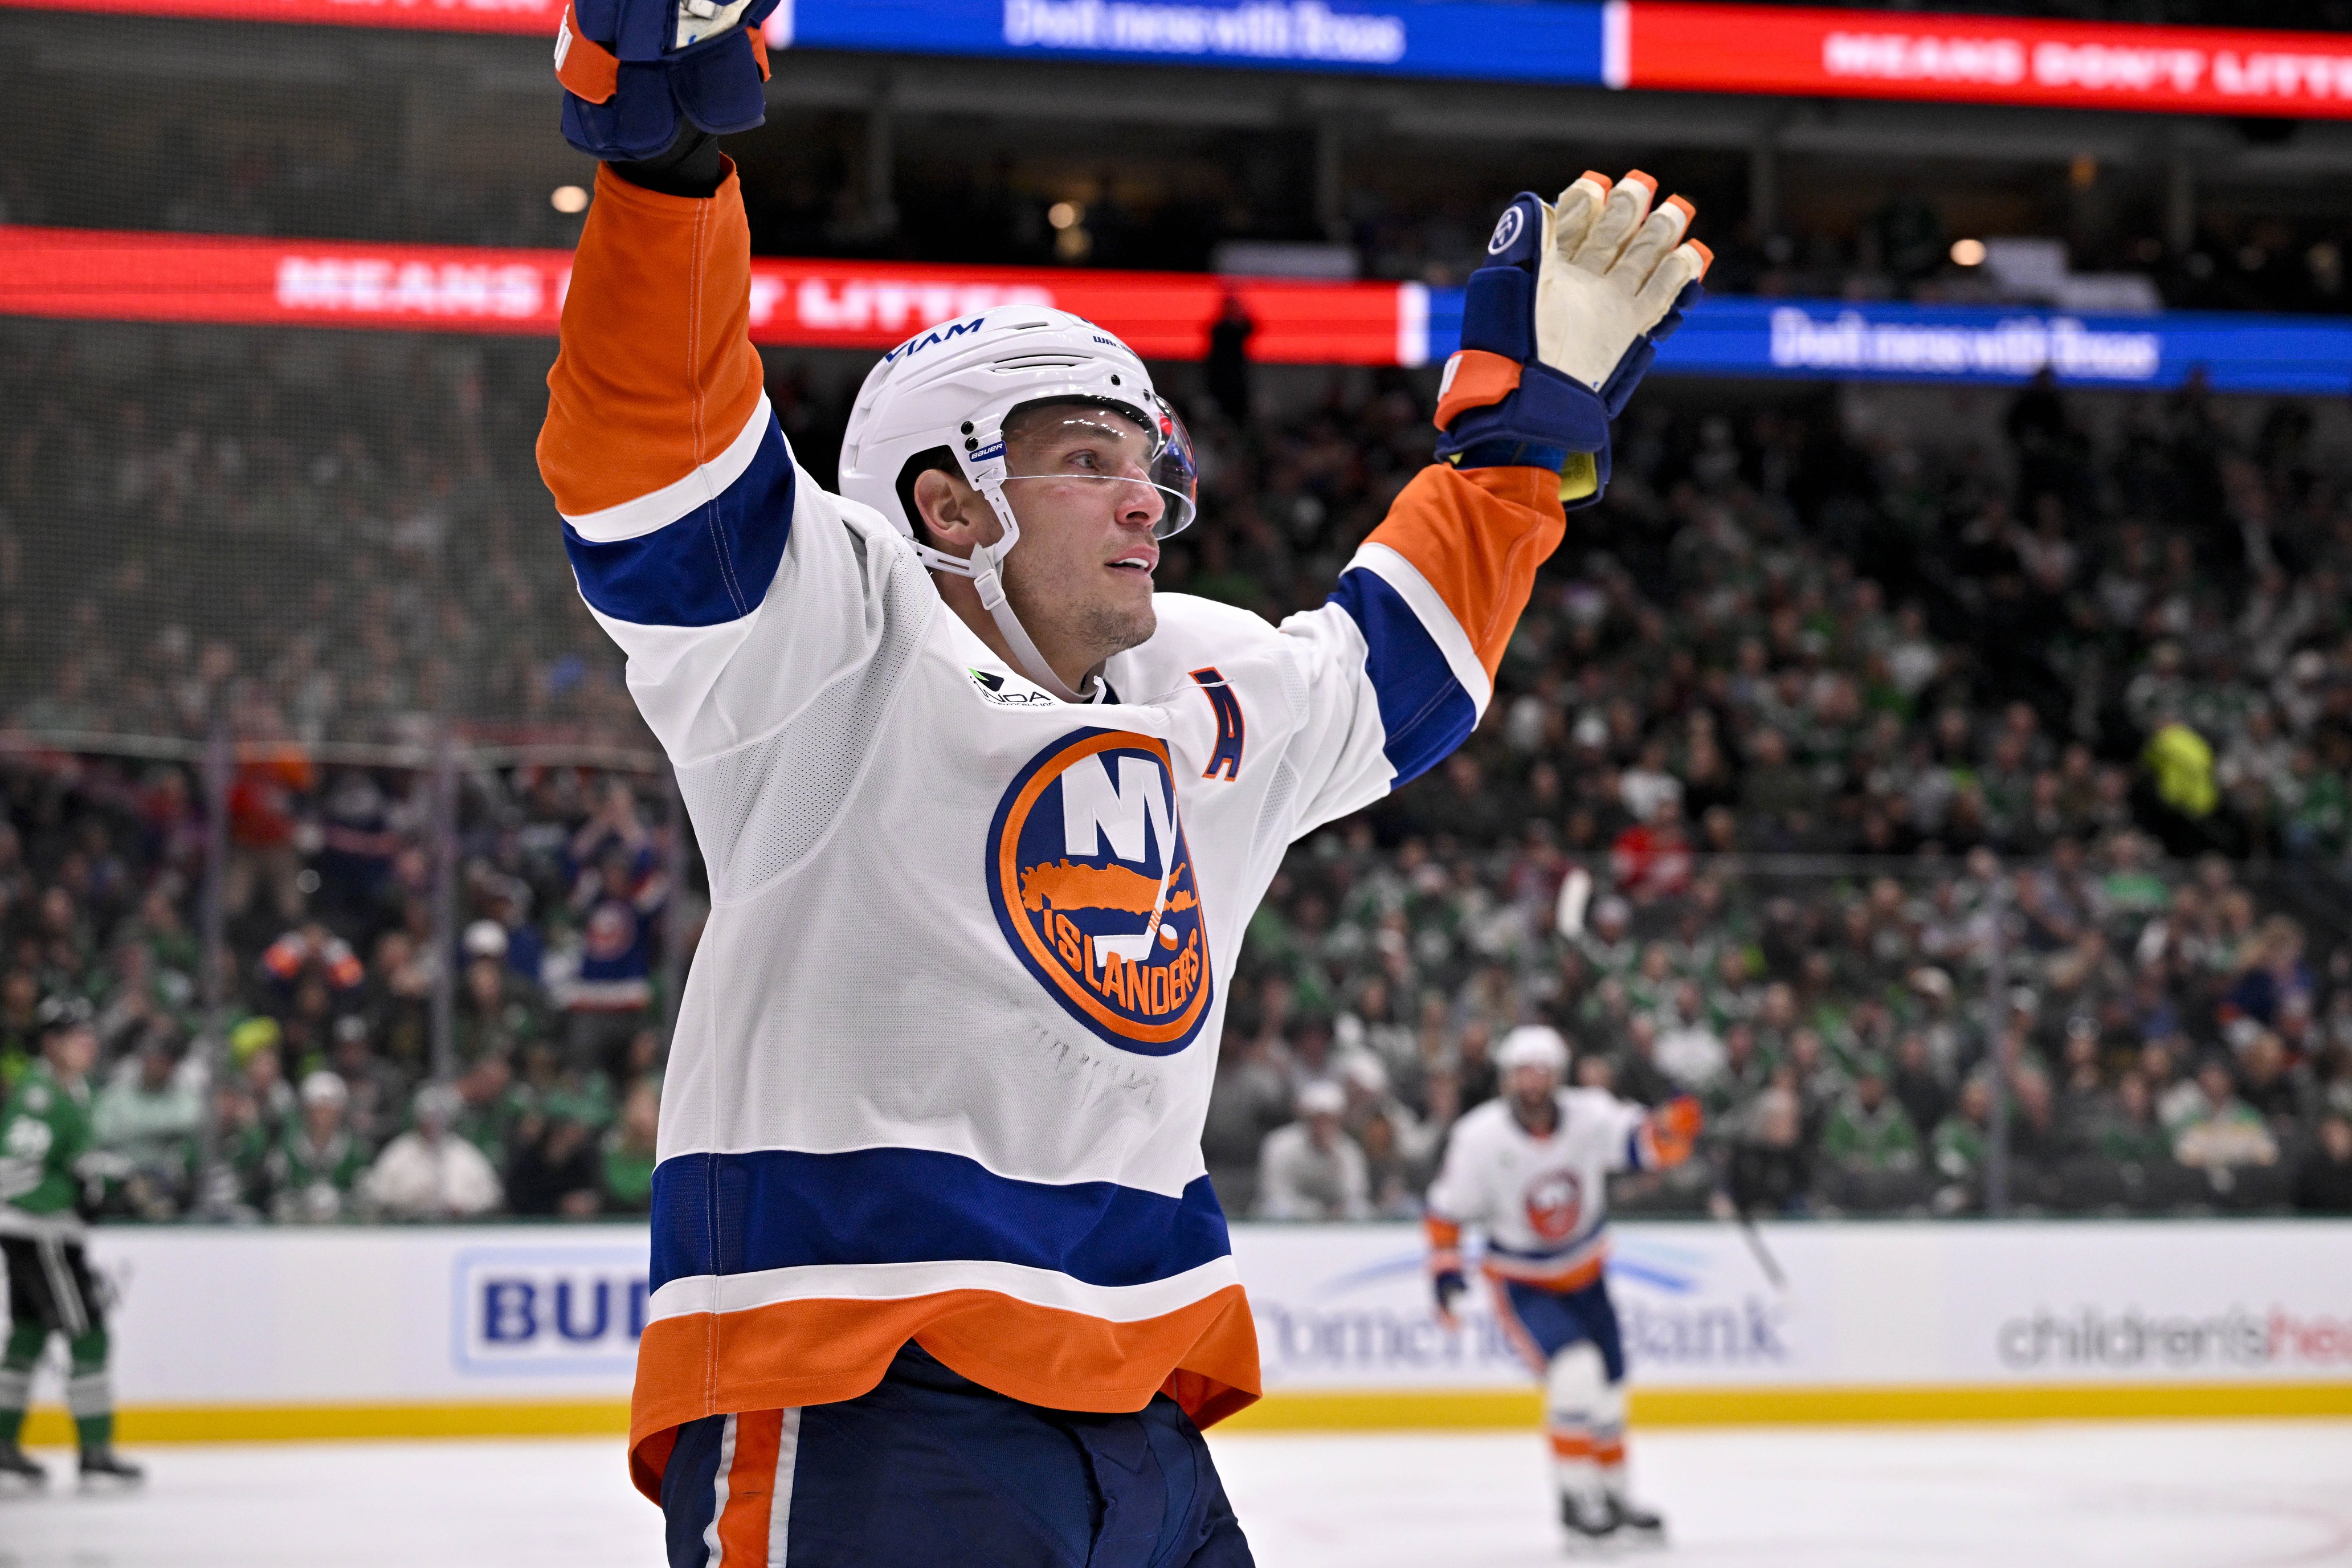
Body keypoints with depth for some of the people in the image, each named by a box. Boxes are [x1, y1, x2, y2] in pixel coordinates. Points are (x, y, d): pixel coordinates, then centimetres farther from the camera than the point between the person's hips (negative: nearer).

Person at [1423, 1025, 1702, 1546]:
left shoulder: (1590, 1116, -17)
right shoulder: (1479, 1138, -19)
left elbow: (1647, 1143, -29)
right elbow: (1447, 1211, -9)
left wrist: (1672, 1129, -50)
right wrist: (1444, 1268, -18)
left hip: (1585, 1276, 4)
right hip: (1521, 1283, -4)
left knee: (1608, 1388, 13)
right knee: (1575, 1371, -25)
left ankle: (1614, 1494, 35)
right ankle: (1577, 1498, -14)